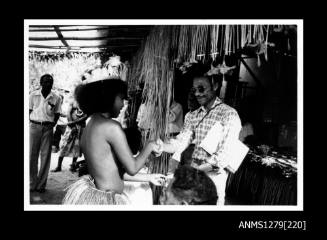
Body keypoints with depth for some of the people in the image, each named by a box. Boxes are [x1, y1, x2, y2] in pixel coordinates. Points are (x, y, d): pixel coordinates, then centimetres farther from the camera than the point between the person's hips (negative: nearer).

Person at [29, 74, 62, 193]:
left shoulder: (56, 98, 3)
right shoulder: (33, 95, 4)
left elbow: (57, 114, 9)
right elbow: (29, 111, 9)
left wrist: (52, 125, 0)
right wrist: (30, 124, 0)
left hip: (48, 128, 0)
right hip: (34, 126, 0)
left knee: (45, 156, 2)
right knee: (32, 155, 1)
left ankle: (41, 184, 9)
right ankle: (32, 183, 10)